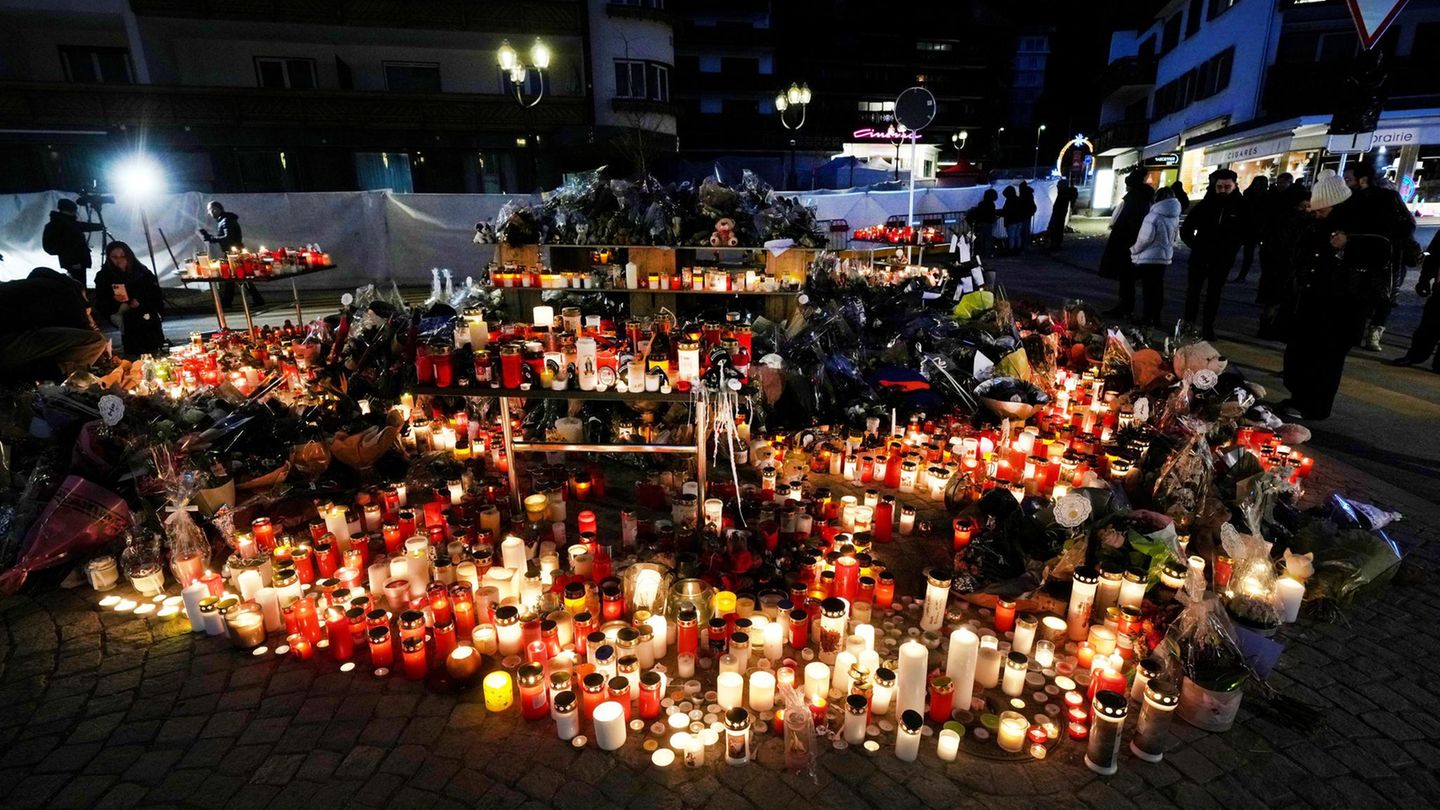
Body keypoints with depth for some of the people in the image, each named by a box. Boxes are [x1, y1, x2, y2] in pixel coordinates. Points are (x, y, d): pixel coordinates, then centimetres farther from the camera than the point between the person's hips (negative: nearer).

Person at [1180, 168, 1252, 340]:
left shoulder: (1241, 207, -6)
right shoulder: (1204, 204, -4)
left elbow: (1247, 232, 5)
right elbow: (1185, 230, 3)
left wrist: (1232, 248, 0)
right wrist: (1195, 245, -1)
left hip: (1223, 260, 0)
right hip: (1199, 257, 0)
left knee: (1214, 294, 8)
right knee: (1192, 292, 5)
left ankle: (1208, 327, 14)